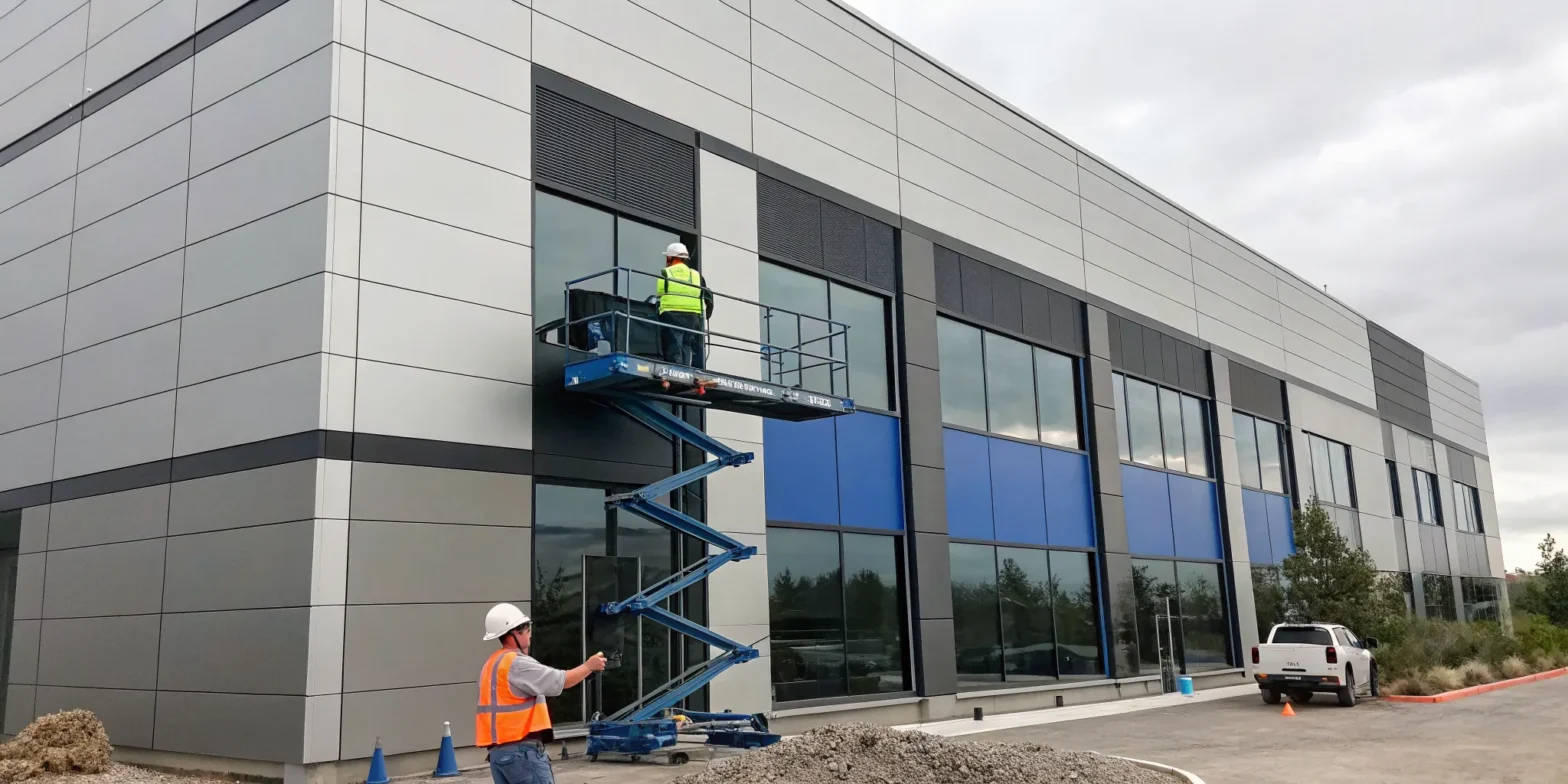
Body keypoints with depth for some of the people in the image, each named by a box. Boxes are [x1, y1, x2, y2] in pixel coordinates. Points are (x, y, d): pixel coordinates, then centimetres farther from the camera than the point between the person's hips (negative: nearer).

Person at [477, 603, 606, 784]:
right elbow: (561, 681, -13)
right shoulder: (517, 664, -15)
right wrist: (589, 666, 1)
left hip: (498, 751, 9)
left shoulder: (492, 665, 15)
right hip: (521, 751, -9)